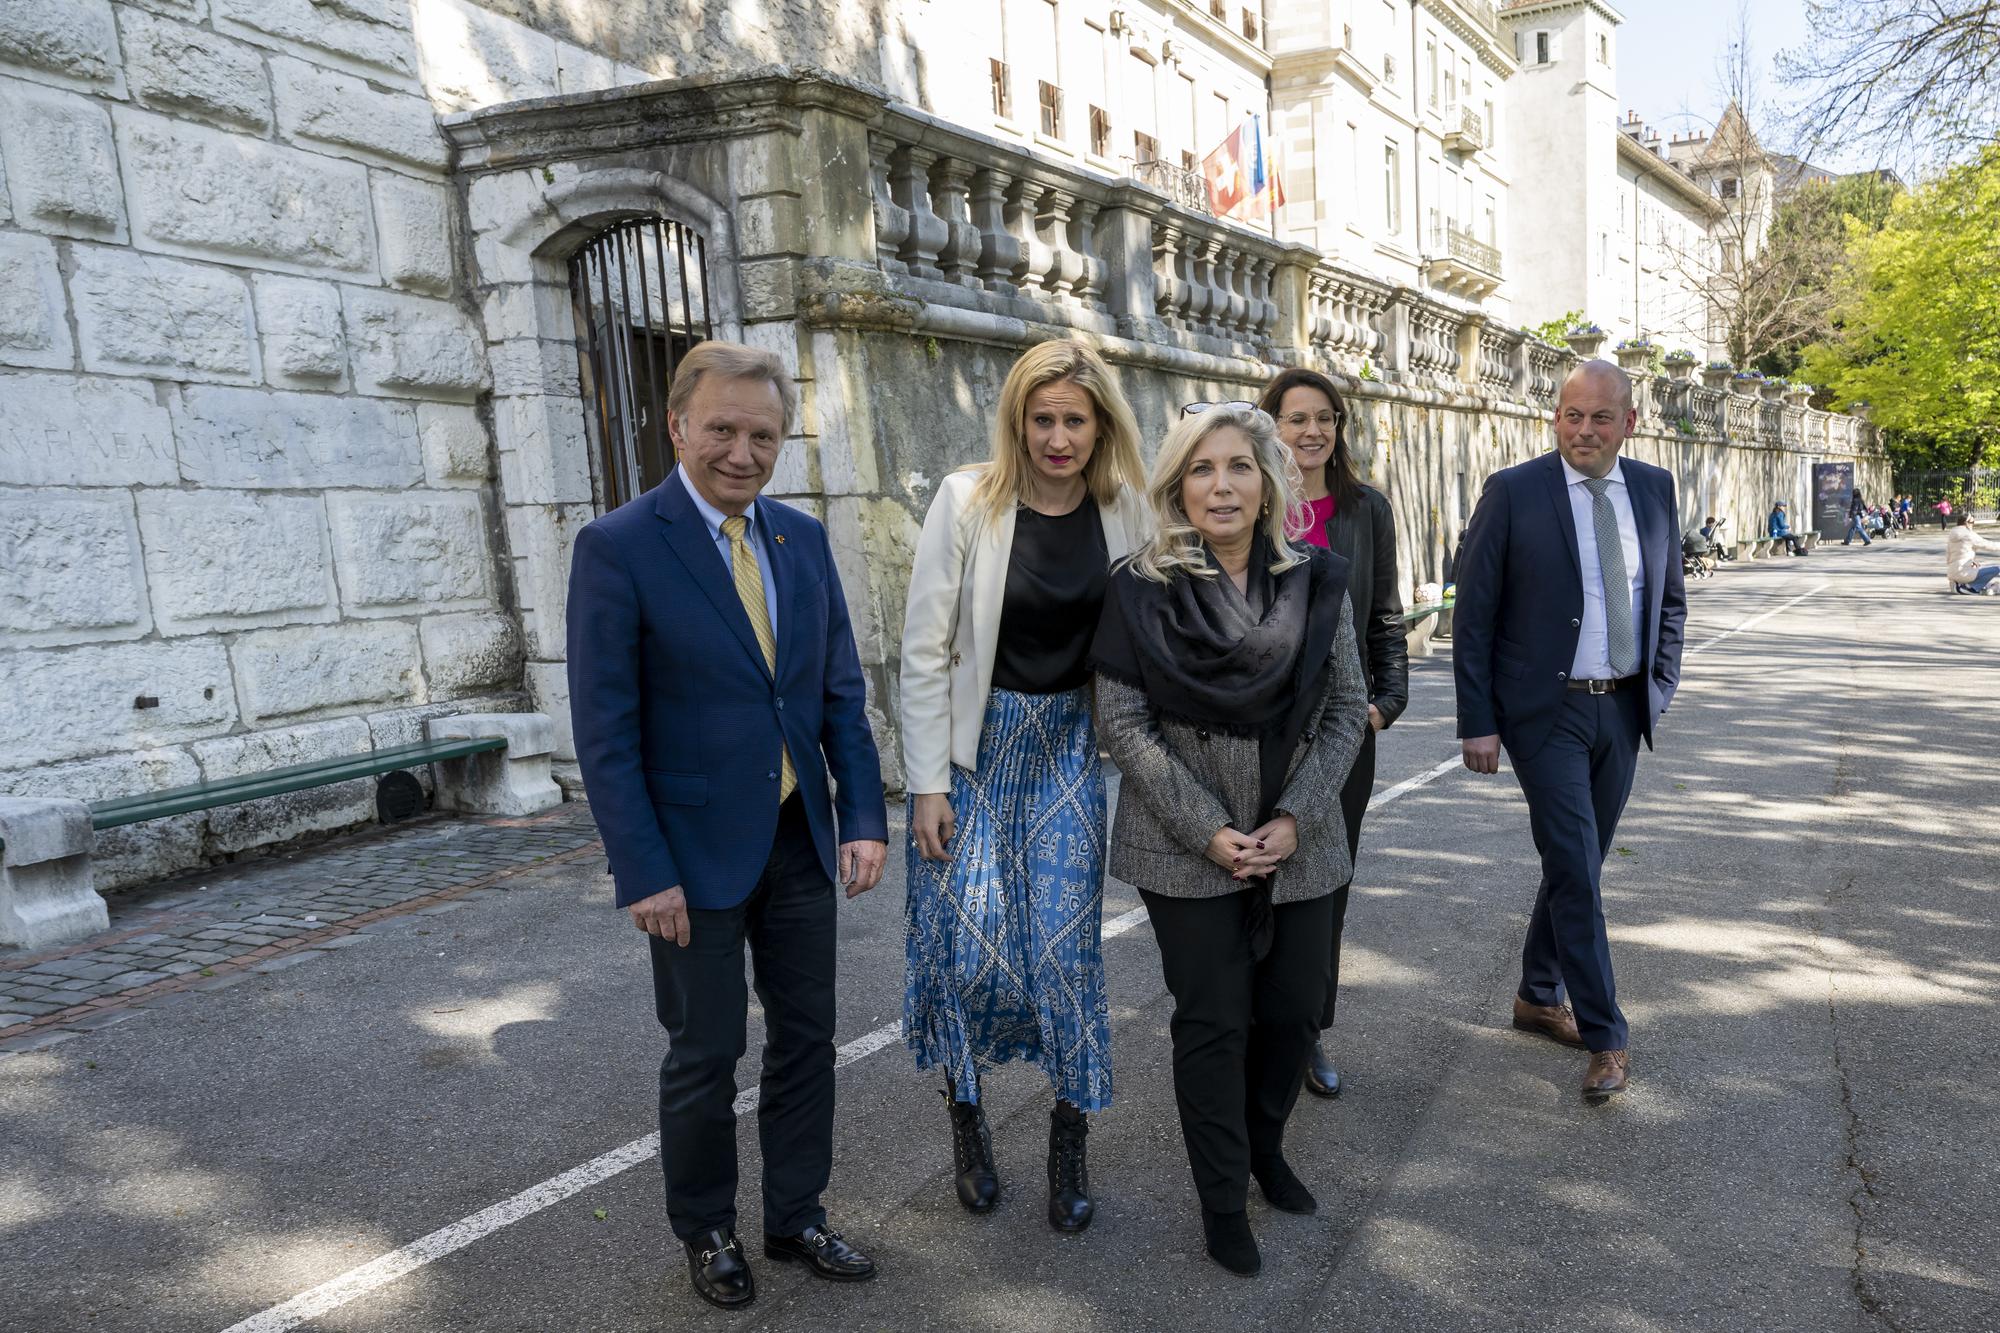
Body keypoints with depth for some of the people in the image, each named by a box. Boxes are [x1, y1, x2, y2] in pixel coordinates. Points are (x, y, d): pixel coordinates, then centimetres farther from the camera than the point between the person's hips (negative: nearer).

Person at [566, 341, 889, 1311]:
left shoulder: (803, 538, 4)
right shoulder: (618, 547, -12)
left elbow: (840, 692, 6)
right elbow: (605, 729, -13)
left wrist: (863, 818, -2)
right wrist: (644, 871, -16)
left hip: (801, 837, 5)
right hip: (696, 849, -5)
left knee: (805, 1038, 15)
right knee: (705, 1055, 10)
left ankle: (796, 1218, 35)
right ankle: (706, 1232, 33)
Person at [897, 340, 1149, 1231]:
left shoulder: (1124, 510, -2)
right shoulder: (969, 501, -10)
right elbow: (925, 649, -8)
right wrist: (926, 784, -10)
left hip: (1070, 748, 2)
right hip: (975, 745, -2)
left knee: (1066, 947, 2)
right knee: (968, 948, 1)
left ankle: (1071, 1138, 22)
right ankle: (966, 1113, 28)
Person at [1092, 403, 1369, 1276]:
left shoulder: (1316, 582, 0)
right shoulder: (1142, 589, -8)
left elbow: (1347, 709, 2)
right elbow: (1122, 722, -9)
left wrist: (1295, 819, -9)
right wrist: (1208, 830, -14)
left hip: (1297, 844, 3)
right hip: (1188, 849, -3)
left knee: (1296, 1006, 12)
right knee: (1213, 1022, 4)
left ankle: (1264, 1145, 40)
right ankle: (1223, 1202, 24)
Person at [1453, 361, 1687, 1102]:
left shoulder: (1654, 489, 6)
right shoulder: (1513, 493, -9)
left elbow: (1670, 598, 17)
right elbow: (1473, 616, -8)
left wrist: (1661, 687, 7)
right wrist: (1477, 722, -11)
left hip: (1623, 709, 5)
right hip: (1546, 710, -5)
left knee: (1579, 864, 14)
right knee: (1575, 871, -6)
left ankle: (1538, 998, 32)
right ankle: (1605, 1037, 7)